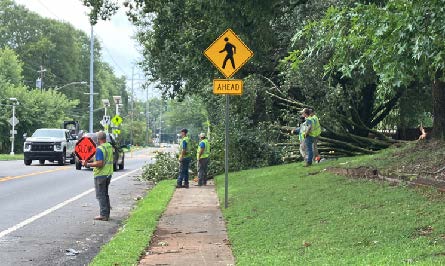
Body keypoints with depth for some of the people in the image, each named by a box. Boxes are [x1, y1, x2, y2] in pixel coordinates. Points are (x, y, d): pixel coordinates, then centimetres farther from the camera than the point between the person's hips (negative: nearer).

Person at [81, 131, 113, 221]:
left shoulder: (100, 149, -20)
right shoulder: (110, 147, 7)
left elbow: (99, 163, -25)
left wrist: (87, 164, -18)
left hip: (100, 174, -8)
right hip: (108, 173, 8)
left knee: (101, 195, -1)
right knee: (105, 194, 18)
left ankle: (103, 215, -1)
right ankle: (107, 213, 22)